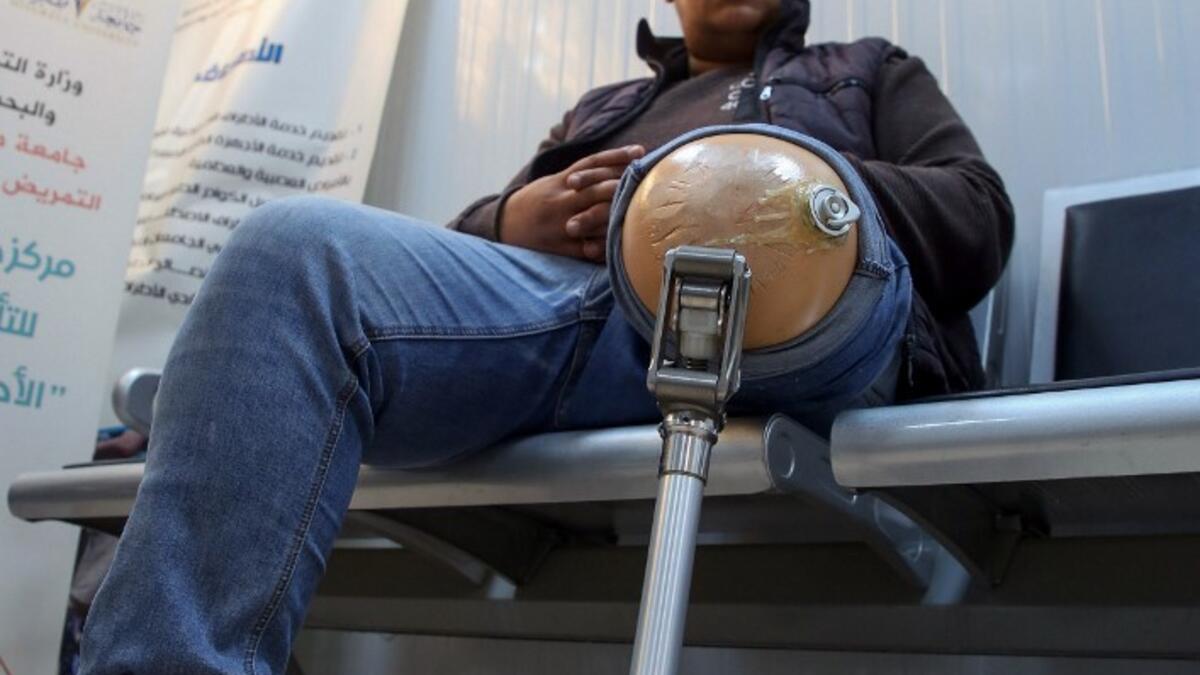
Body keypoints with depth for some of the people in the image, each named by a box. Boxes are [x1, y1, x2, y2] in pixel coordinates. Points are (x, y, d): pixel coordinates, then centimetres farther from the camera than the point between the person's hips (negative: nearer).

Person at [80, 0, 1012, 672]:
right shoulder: (600, 110, 40)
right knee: (293, 248, -25)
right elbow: (472, 237, 31)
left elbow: (977, 218, 15)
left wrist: (784, 187, -3)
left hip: (790, 328, -2)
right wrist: (514, 220, 4)